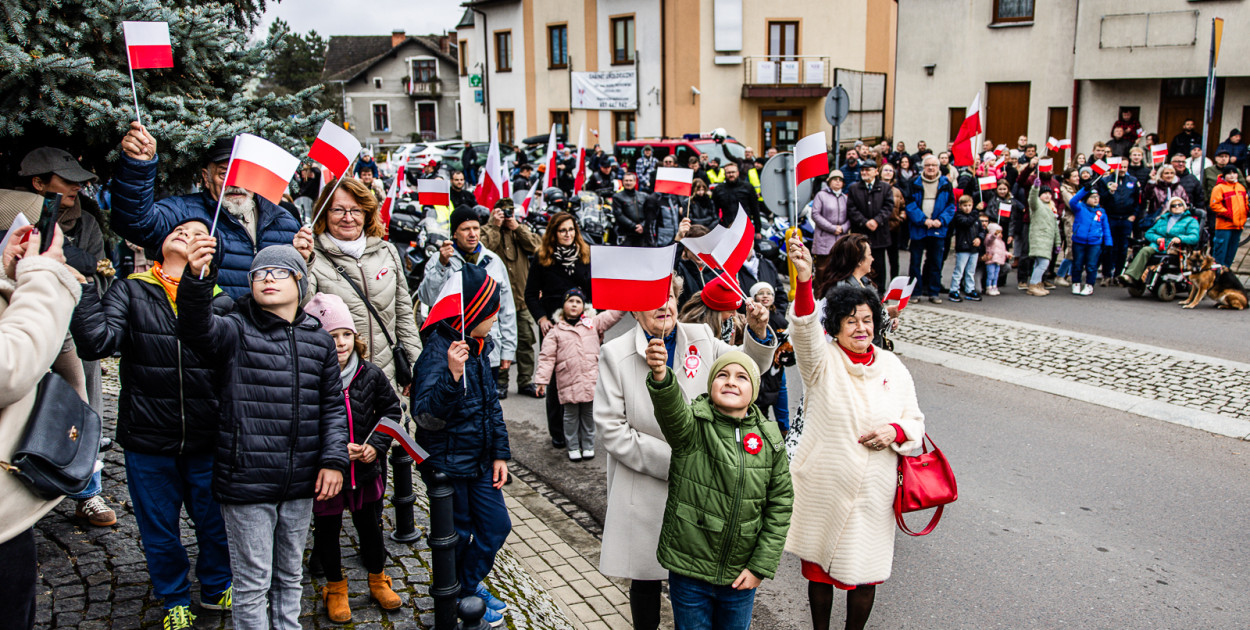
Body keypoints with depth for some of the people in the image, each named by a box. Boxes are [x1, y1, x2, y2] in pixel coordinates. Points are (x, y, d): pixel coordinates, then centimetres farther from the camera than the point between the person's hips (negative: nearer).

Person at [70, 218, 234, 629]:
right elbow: (97, 342, -13)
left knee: (215, 522, 14)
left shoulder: (220, 301, 2)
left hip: (207, 439, 0)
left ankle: (216, 588, 39)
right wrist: (82, 290, -17)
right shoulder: (129, 292, 1)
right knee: (159, 529, 15)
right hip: (148, 438, 0)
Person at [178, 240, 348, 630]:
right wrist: (197, 278, -46)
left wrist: (334, 459, 0)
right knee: (253, 583, 6)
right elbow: (197, 329, -28)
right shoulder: (236, 332, -5)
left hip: (301, 483, 4)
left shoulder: (319, 341, 7)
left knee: (290, 577, 21)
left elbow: (332, 405, 10)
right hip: (246, 480, -4)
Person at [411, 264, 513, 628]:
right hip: (449, 464, -8)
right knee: (457, 536, 8)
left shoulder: (478, 347, 6)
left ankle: (470, 586, 36)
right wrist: (452, 376, -48)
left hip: (480, 461, 8)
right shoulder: (437, 352, -22)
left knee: (497, 525, 14)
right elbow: (426, 415, -32)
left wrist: (500, 453, 10)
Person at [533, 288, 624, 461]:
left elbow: (614, 314, 7)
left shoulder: (593, 322, 8)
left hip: (591, 379, 1)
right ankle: (573, 447, 22)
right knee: (571, 416, 8)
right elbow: (547, 357, 1)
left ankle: (588, 446, 26)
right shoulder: (556, 331, 3)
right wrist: (542, 380, -4)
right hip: (568, 381, -1)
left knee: (589, 414, 12)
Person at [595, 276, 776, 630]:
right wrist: (669, 461, -13)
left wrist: (758, 333, -15)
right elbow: (610, 428, -9)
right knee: (646, 579, 13)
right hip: (644, 492, -2)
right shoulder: (615, 354, -6)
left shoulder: (701, 338, 2)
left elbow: (747, 367, 7)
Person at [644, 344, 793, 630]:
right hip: (689, 569, -2)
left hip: (740, 575, 3)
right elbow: (671, 409, -35)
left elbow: (781, 503, 2)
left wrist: (761, 566, -2)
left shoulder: (769, 440, -2)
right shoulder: (693, 426, -12)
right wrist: (660, 377, -58)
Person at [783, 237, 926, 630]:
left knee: (864, 574, 11)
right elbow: (804, 328, -29)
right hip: (821, 490, -2)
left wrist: (894, 432, -14)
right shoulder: (822, 359, -7)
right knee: (819, 567, 12)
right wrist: (804, 279, -46)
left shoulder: (893, 368, 4)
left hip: (872, 493, 2)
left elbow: (914, 423, 10)